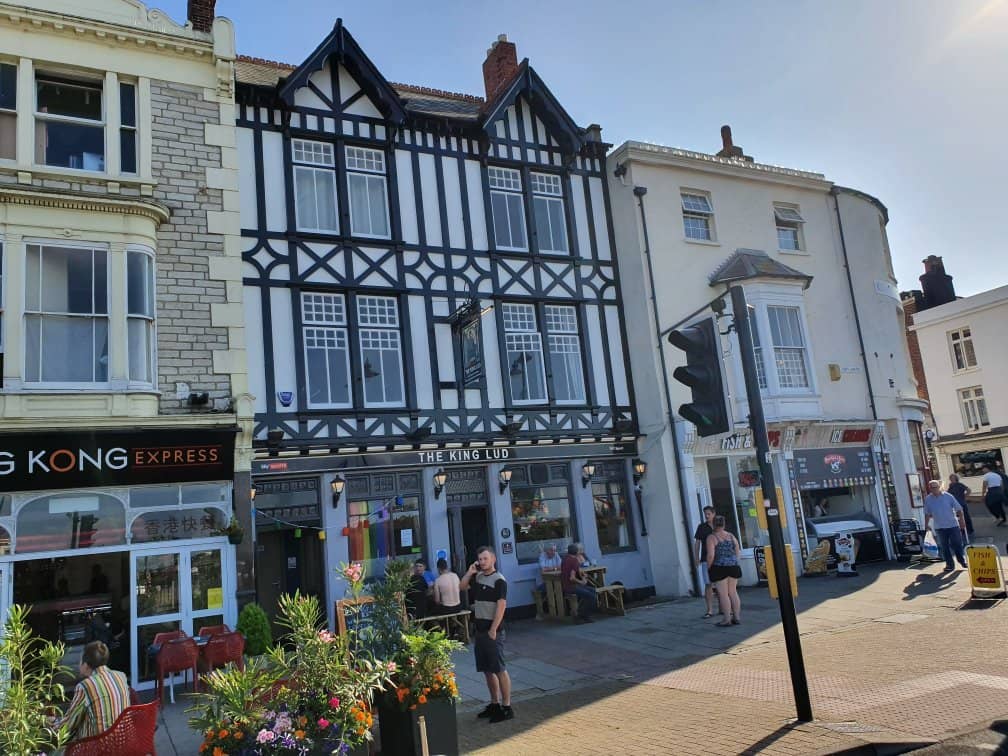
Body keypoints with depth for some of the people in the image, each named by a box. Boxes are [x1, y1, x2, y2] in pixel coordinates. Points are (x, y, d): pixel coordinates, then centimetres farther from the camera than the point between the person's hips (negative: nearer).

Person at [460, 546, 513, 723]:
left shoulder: (499, 580, -13)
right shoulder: (478, 577, 9)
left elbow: (501, 606, -18)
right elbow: (461, 586, 19)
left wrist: (493, 630, -20)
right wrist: (469, 572, 3)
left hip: (493, 630, -8)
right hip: (480, 629, 8)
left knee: (499, 669, -3)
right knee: (487, 670, 14)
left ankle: (507, 707, 4)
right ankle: (495, 704, 25)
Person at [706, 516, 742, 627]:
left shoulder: (711, 537, -10)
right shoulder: (731, 536, 7)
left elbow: (710, 555, -17)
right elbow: (738, 553, 9)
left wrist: (708, 567, -3)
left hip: (719, 568, -5)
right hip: (733, 567, 6)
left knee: (723, 594, -1)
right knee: (733, 592, 13)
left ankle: (727, 620, 2)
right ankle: (736, 617, 15)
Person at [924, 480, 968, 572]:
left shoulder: (948, 496, -5)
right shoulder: (928, 499, 0)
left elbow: (958, 509, 0)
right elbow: (927, 514, 7)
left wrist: (962, 521, -3)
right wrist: (926, 526, 5)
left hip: (953, 525, -2)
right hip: (939, 527, 2)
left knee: (957, 544, 4)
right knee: (944, 547, 5)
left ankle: (962, 561, 22)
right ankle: (949, 564, 13)